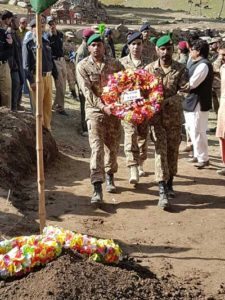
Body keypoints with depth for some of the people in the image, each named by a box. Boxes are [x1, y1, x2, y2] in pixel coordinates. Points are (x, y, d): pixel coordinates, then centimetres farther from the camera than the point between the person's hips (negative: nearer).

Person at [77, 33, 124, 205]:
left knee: (112, 146, 13)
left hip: (114, 109, 3)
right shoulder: (83, 66, -2)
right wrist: (103, 107, -23)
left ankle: (110, 176, 36)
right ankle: (97, 189, -14)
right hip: (95, 110, -3)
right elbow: (87, 91, -11)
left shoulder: (114, 64, 6)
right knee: (97, 147, -12)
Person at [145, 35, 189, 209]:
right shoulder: (149, 69, 2)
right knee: (160, 151, -7)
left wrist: (166, 102, -25)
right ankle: (163, 191, -9)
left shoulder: (181, 69, -1)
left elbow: (183, 92, -11)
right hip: (156, 116, -1)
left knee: (173, 150, 9)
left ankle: (170, 184, 27)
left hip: (174, 115, 1)